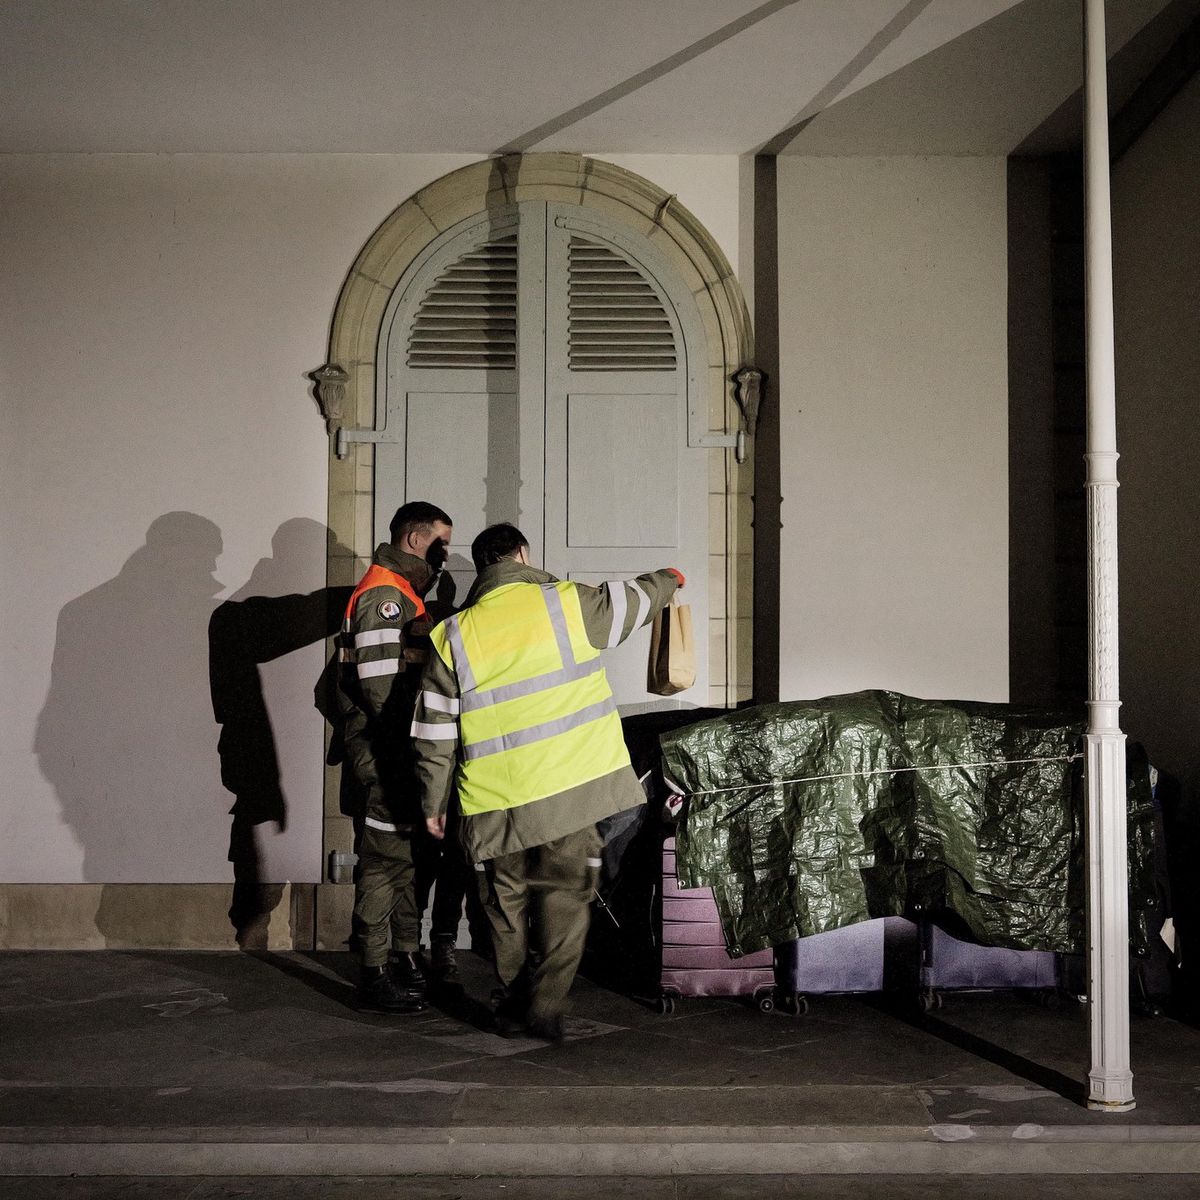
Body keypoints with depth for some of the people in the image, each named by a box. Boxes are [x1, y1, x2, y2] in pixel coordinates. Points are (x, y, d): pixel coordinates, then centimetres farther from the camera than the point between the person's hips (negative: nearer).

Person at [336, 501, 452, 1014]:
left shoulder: (405, 592, 19)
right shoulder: (383, 593, -14)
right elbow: (379, 682, -22)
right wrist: (406, 745, -19)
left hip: (404, 745, 10)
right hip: (387, 746, -10)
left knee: (410, 855, 15)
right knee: (386, 859, -5)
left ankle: (407, 960, 25)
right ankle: (374, 978, 2)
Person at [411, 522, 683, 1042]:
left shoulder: (453, 634, 3)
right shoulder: (565, 603, -2)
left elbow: (433, 731, 4)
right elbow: (633, 601, 18)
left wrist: (433, 802, 15)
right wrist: (667, 580, 40)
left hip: (496, 803, 2)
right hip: (569, 787, -2)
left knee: (508, 906, 16)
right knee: (565, 899, 8)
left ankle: (513, 1009, 23)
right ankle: (546, 1006, 1)